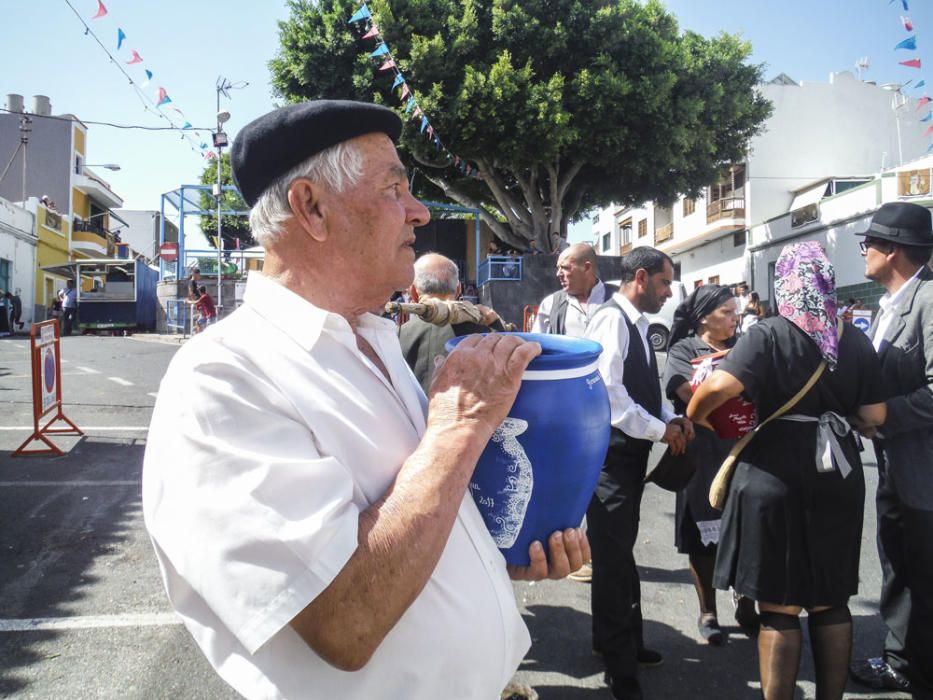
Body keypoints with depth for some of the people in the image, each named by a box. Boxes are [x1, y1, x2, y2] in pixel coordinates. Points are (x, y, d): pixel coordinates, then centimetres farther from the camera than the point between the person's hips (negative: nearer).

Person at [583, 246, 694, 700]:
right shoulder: (611, 319, -17)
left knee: (621, 551, 20)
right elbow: (607, 391, -24)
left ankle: (622, 640, 37)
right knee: (613, 556, 1)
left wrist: (671, 420, 2)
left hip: (632, 451, 9)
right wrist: (660, 429, -15)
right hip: (610, 452, -9)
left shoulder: (636, 324, 12)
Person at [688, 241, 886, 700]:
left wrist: (694, 418, -6)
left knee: (779, 607, 6)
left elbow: (716, 389, -25)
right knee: (831, 603, 17)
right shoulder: (857, 341, 2)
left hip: (775, 477, -4)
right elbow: (874, 417, 4)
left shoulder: (767, 335, -12)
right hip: (838, 477, 4)